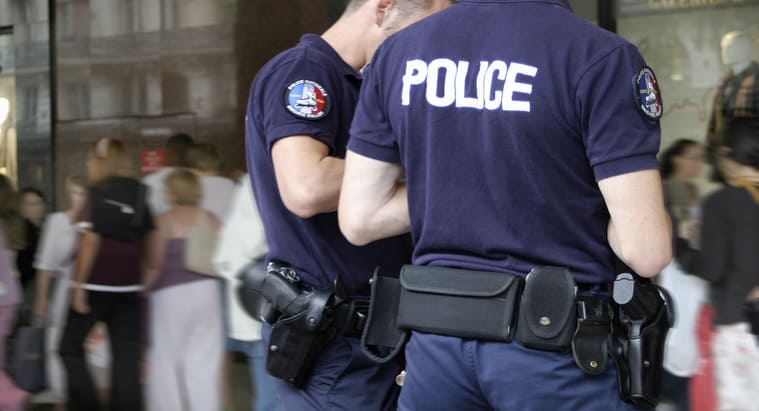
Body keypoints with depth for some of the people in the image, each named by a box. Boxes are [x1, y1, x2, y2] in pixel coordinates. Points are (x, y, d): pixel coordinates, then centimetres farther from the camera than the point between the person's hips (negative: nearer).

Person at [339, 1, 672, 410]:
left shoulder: (397, 52, 2)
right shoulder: (600, 56, -14)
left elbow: (359, 219, 5)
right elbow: (646, 250, -16)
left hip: (439, 337, 5)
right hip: (554, 345, -5)